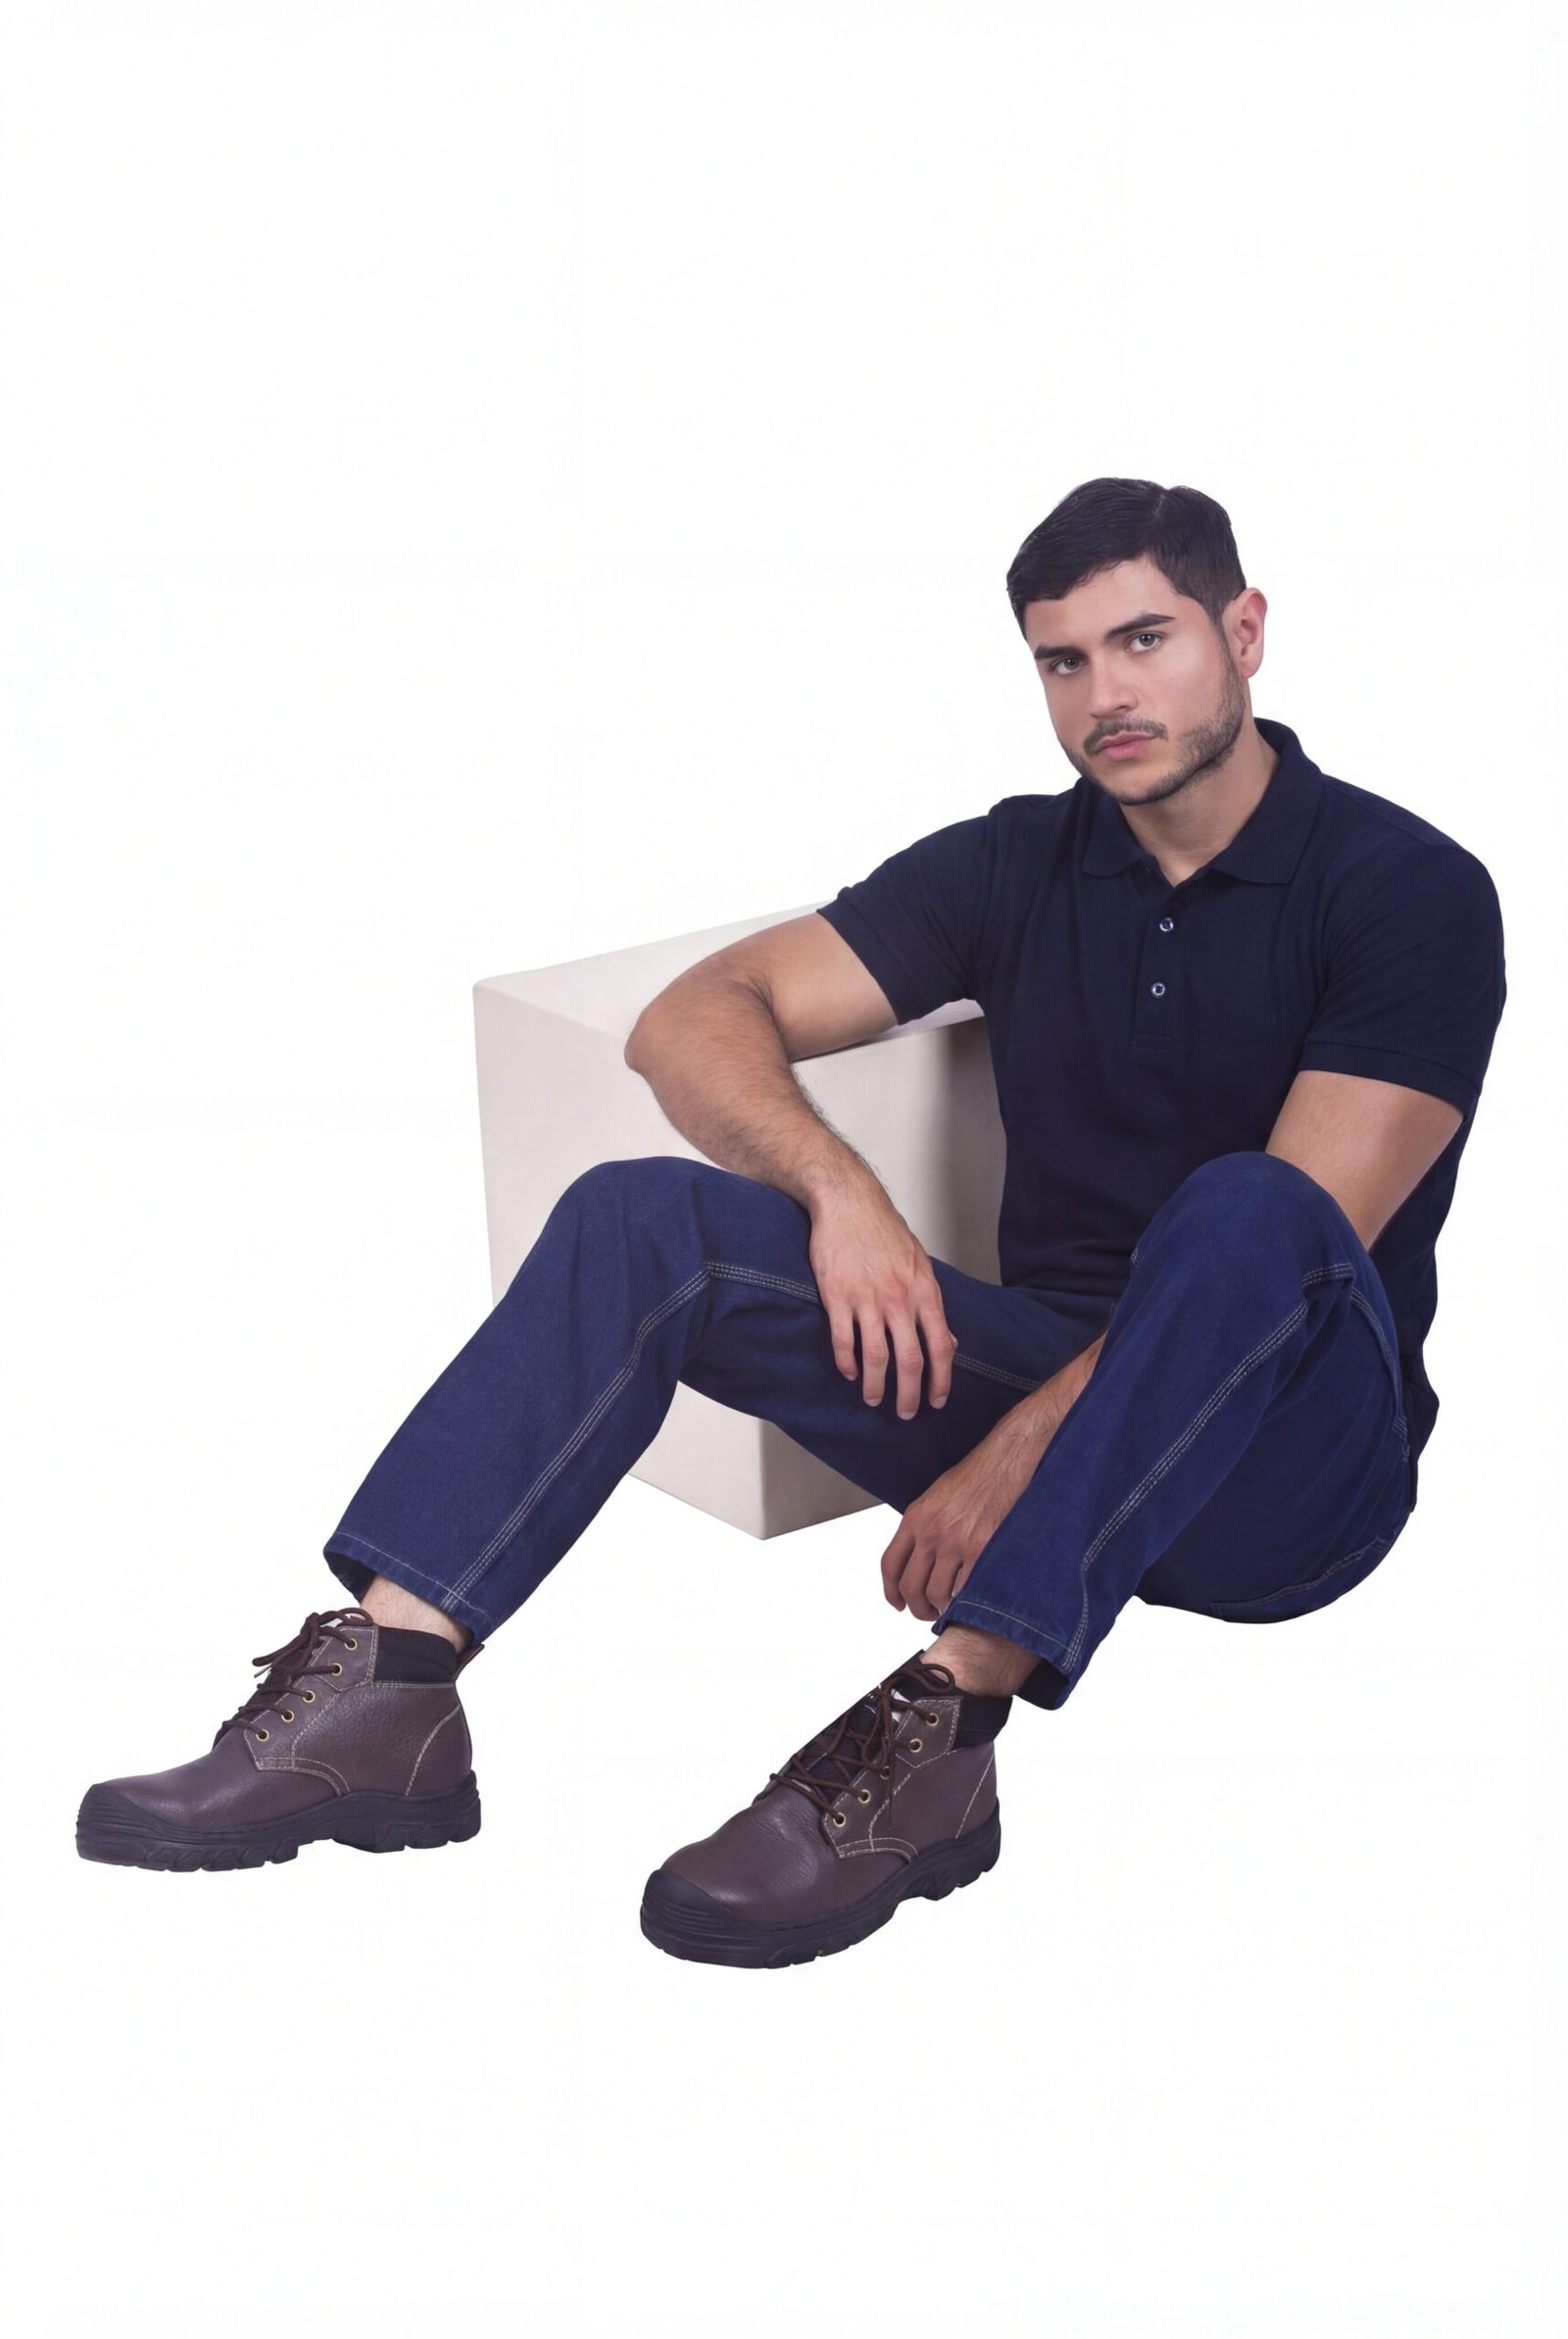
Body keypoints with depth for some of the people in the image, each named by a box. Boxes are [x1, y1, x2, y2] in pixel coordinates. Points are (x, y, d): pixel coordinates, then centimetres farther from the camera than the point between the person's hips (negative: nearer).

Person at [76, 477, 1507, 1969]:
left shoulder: (1408, 889, -7)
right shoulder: (1015, 863, 9)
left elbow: (1295, 1241, -18)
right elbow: (695, 1020, 2)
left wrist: (1016, 1457, -25)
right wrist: (839, 1189, -19)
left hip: (1288, 1471, -4)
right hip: (1050, 1410, 4)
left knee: (1250, 1217, -38)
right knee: (641, 1219, -15)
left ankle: (939, 1733, -42)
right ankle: (382, 1693, -29)